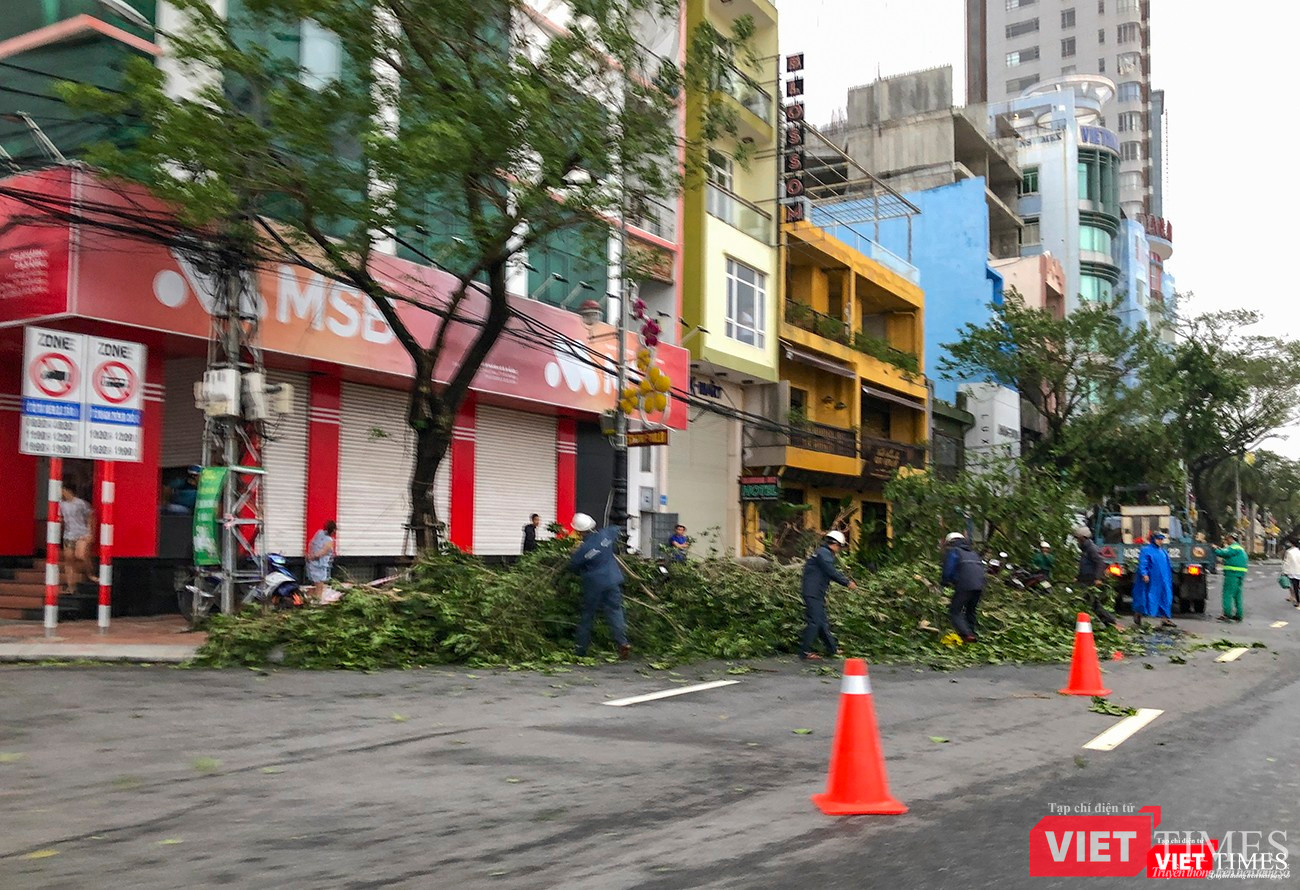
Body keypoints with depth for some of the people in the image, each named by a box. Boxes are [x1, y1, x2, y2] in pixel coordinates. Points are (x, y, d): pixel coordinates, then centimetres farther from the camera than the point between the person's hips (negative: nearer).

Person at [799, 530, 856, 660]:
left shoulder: (825, 553, 21)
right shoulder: (824, 553, -13)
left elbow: (834, 572, 23)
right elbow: (832, 573, -20)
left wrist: (848, 580, 13)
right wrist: (847, 583, -12)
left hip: (818, 594, 11)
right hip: (813, 593, -11)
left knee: (823, 621, 15)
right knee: (814, 621, -10)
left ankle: (832, 649, 24)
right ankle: (805, 652, -7)